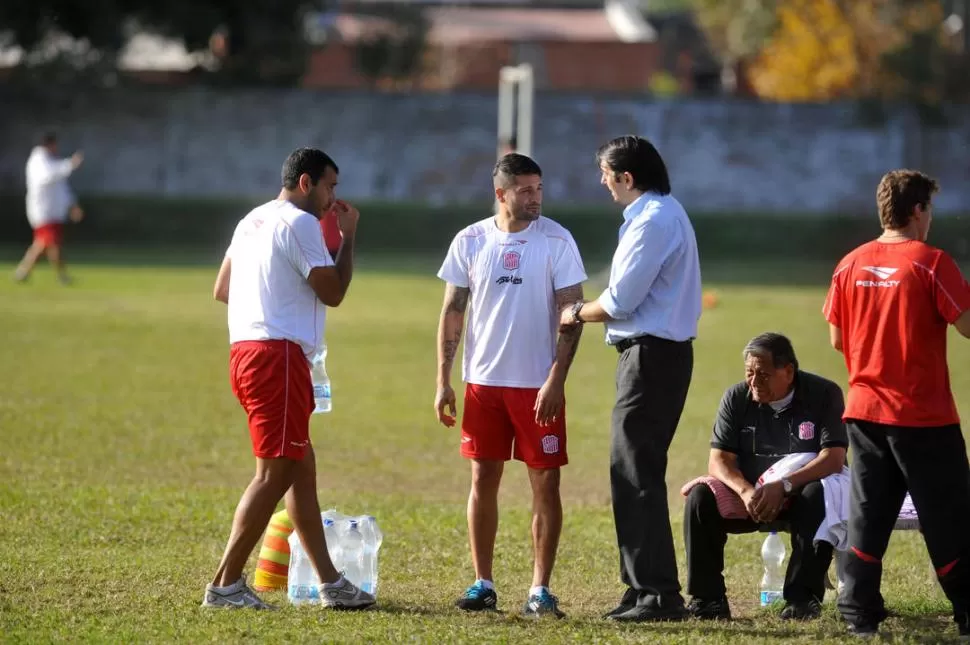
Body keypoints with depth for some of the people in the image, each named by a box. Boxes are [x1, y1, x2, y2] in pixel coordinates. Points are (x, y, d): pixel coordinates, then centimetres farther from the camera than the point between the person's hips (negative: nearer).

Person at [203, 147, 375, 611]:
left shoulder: (253, 221, 20)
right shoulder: (299, 224, -10)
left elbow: (221, 290, 25)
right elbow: (333, 292, -10)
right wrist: (348, 237, 1)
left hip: (245, 351, 11)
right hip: (278, 355, -11)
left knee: (302, 468, 13)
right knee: (275, 473, -9)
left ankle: (329, 583, 15)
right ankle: (225, 585, -10)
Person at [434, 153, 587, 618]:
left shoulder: (556, 241, -5)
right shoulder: (471, 241, 2)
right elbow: (452, 312, 8)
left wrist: (556, 380, -14)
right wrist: (443, 381, 2)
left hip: (537, 384, -2)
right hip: (483, 382, 2)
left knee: (545, 483, -2)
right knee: (483, 480, 5)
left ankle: (540, 589, 4)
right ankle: (482, 584, 14)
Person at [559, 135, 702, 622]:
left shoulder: (652, 221, -17)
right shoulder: (664, 213, 16)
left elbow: (620, 301, -17)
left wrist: (578, 314, -1)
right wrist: (590, 311, 9)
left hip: (651, 356, -11)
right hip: (660, 350, 11)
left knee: (636, 474, -8)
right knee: (635, 471, 14)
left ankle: (658, 594, -9)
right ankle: (645, 586, 19)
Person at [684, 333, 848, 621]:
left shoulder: (824, 394, -10)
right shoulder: (736, 398, -2)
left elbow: (834, 458, -20)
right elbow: (718, 461, -8)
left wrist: (784, 486, -34)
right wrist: (746, 491, -30)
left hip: (799, 495, -3)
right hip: (747, 493, 3)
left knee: (819, 495, -36)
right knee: (700, 497, -24)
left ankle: (803, 597, -28)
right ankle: (707, 597, -19)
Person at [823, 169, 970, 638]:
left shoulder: (850, 265, 4)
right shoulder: (930, 262, -13)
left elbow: (837, 339, 9)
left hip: (864, 410, 5)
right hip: (923, 415, -5)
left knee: (867, 515, 10)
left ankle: (859, 612, 8)